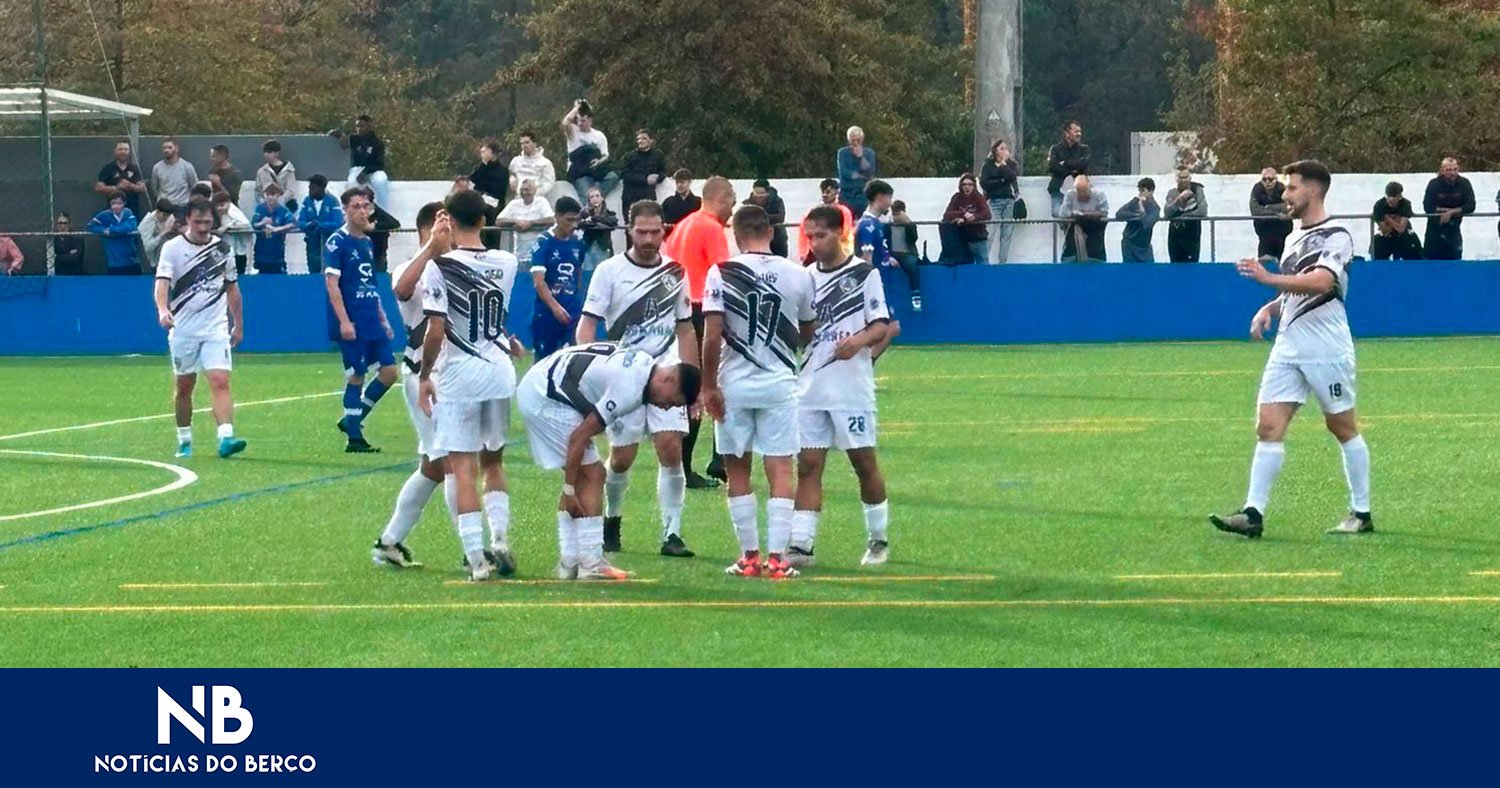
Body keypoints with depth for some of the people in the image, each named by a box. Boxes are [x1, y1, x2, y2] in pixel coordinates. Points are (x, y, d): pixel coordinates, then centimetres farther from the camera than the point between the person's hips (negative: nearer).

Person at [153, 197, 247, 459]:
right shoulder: (172, 248, -3)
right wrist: (163, 310, -35)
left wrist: (238, 325, 19)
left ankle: (226, 437, -26)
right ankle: (184, 440, 24)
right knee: (184, 386, 9)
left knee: (220, 382, -15)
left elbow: (232, 288, 17)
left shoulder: (221, 248, 6)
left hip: (216, 329, 1)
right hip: (182, 329, -1)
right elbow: (162, 282, -16)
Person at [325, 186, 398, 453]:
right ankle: (354, 437, 4)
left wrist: (383, 319, 20)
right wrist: (343, 321, -20)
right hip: (351, 325, -8)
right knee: (356, 376, -4)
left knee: (389, 371, 3)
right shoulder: (337, 243, -9)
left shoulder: (367, 242, 15)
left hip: (372, 322, 8)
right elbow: (332, 283, -14)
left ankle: (353, 420, 16)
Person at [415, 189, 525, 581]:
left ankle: (476, 558, -8)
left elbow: (435, 332, -14)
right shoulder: (506, 264, 1)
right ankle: (500, 539, 6)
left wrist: (424, 376, -4)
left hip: (459, 373, -4)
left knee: (462, 468, -2)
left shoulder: (442, 267, -12)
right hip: (500, 371, 5)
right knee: (493, 463, 20)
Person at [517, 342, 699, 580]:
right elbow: (579, 437, -20)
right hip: (546, 398, -10)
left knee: (581, 478, 13)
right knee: (592, 475, -8)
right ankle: (591, 564, -7)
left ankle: (569, 563, 13)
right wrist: (570, 490, -12)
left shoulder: (644, 363, 6)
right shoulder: (630, 389, -23)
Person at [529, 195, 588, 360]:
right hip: (546, 312, -3)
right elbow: (538, 282, -17)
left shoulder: (578, 243, 5)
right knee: (544, 358, 9)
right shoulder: (544, 243, -10)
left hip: (573, 314, 3)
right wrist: (555, 307, -29)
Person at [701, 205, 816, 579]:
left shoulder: (721, 273, -9)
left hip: (734, 384, -1)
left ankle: (750, 555, 13)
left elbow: (712, 337, -13)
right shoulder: (799, 275, -1)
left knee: (738, 470, 11)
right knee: (780, 469, 4)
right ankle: (777, 556, -2)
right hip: (780, 384, 1)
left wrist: (709, 386, -5)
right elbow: (806, 335, 11)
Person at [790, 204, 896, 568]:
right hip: (810, 386, 4)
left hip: (852, 386, -4)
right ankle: (800, 545, -2)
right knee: (808, 465, 0)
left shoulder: (864, 273, -3)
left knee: (864, 462, 3)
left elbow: (881, 326, -7)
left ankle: (878, 539, 18)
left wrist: (859, 340, -26)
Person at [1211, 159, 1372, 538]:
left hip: (1327, 347, -8)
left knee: (1343, 428, 3)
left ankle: (1361, 514, 12)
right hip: (1288, 346, 8)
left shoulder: (1336, 237, -10)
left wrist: (1269, 278, -31)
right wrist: (1269, 309, 8)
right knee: (1269, 426, -4)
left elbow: (1320, 282, -27)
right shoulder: (1293, 238, 17)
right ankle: (1253, 514, -10)